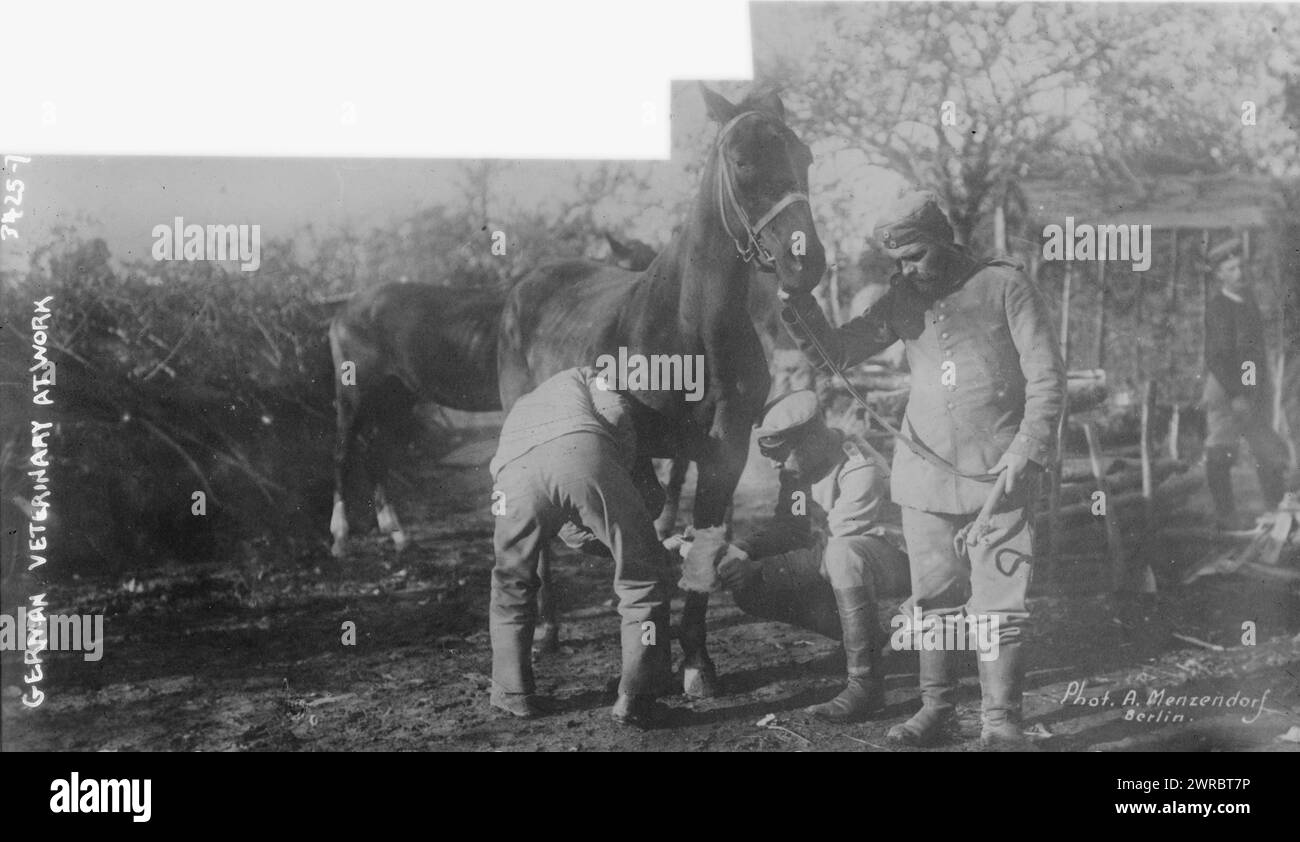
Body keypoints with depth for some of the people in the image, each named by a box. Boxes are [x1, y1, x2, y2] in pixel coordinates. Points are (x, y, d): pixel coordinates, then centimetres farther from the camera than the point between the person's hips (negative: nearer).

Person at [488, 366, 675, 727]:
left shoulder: (518, 411, 48)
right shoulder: (588, 377, 39)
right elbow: (617, 417, 18)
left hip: (515, 477, 4)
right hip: (585, 454, -4)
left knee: (512, 585, 31)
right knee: (644, 579, 14)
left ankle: (512, 693, 34)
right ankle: (635, 698, 12)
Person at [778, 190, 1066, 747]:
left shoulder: (1005, 287, -4)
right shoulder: (903, 300, 7)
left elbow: (1047, 380, -4)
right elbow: (833, 355, 6)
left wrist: (1023, 456, -12)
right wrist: (796, 303, -9)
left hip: (997, 477, -3)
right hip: (924, 472, 4)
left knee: (998, 600, -5)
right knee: (935, 597, 7)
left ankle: (1001, 721, 1)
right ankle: (935, 710, 17)